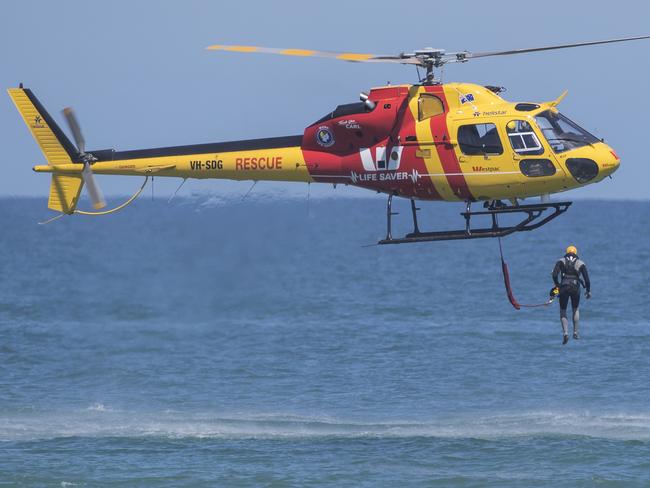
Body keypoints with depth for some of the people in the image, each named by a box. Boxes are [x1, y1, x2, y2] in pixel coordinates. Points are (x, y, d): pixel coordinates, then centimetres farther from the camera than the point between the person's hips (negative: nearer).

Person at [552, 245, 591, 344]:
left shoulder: (561, 262, 8)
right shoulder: (580, 264, 9)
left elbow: (554, 274, -7)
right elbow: (586, 279, 0)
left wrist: (557, 285, 6)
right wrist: (588, 290, 11)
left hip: (564, 288, -1)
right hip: (576, 288, 1)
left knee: (563, 311, 12)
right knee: (576, 309, 25)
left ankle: (565, 332, -8)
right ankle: (575, 332, 22)